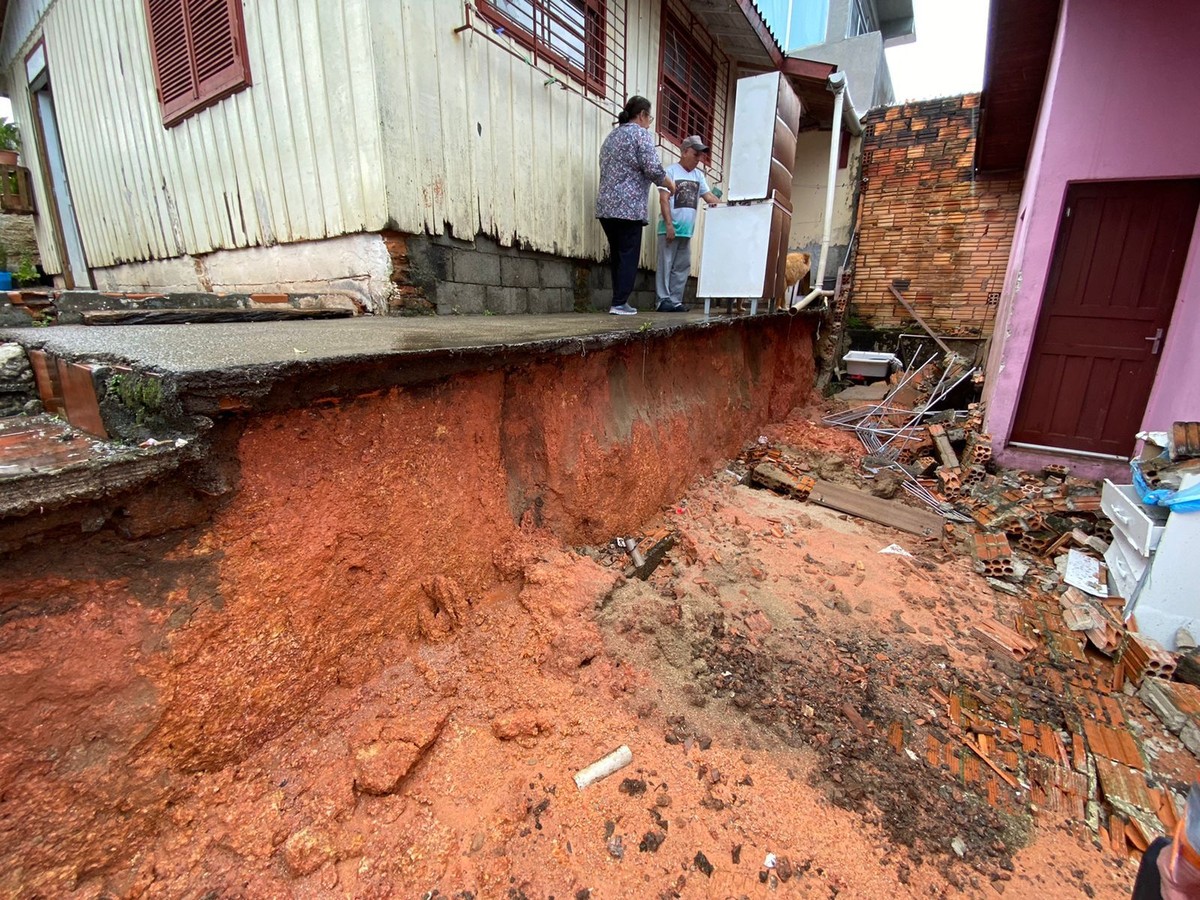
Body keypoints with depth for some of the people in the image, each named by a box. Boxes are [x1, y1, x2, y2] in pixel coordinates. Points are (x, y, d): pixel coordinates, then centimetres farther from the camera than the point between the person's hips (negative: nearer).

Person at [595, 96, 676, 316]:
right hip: (629, 207, -8)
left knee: (616, 255, 12)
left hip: (605, 206, 8)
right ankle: (620, 303, -9)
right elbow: (653, 170, -12)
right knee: (628, 256, -5)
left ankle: (618, 300, 13)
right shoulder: (641, 134, -3)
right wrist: (670, 184, 5)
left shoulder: (611, 135, 21)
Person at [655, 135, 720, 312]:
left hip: (687, 230, 7)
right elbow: (663, 199, -10)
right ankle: (664, 300, 0)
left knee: (682, 267, 7)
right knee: (666, 264, -4)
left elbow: (708, 195, 15)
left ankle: (675, 301, 12)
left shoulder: (699, 175, 15)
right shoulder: (671, 170, -3)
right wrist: (669, 224, -17)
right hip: (671, 228, -7)